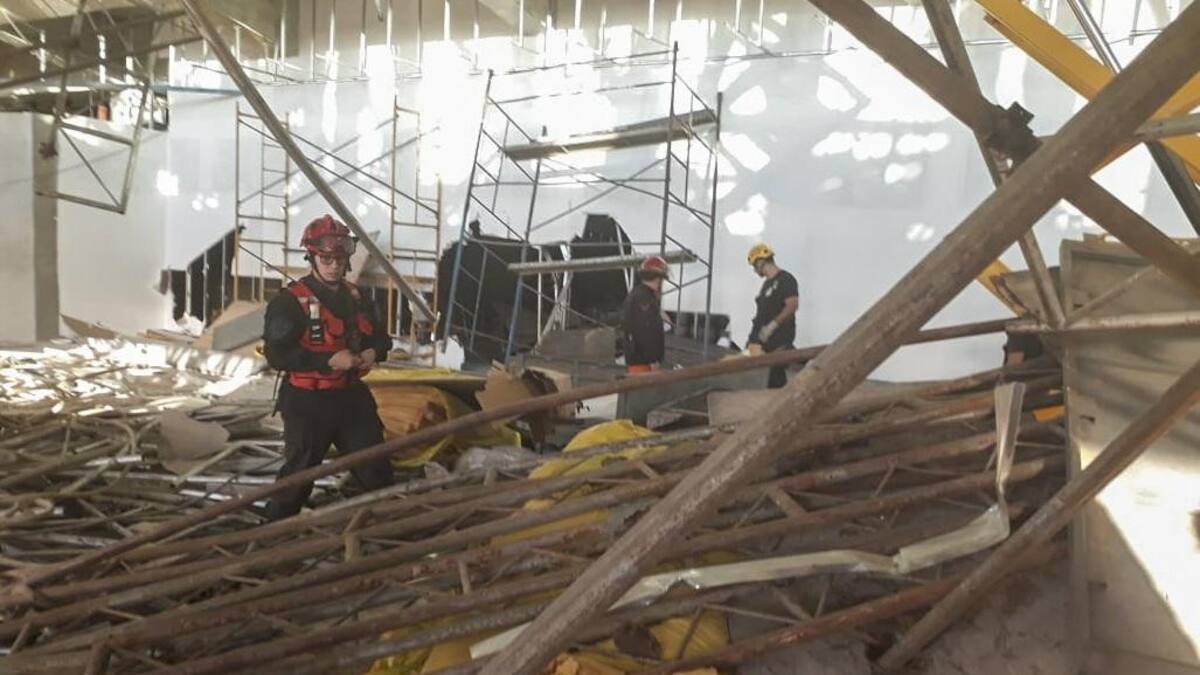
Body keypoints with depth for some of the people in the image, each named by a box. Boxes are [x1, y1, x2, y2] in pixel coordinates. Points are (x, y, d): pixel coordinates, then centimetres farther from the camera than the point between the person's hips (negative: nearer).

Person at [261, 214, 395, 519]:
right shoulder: (290, 301, -14)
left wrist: (374, 351, -6)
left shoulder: (354, 296, 7)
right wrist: (330, 360, -26)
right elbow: (277, 354, -21)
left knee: (376, 465, 14)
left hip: (351, 395, 6)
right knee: (300, 471, 6)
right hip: (308, 402, -6)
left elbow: (380, 335, 19)